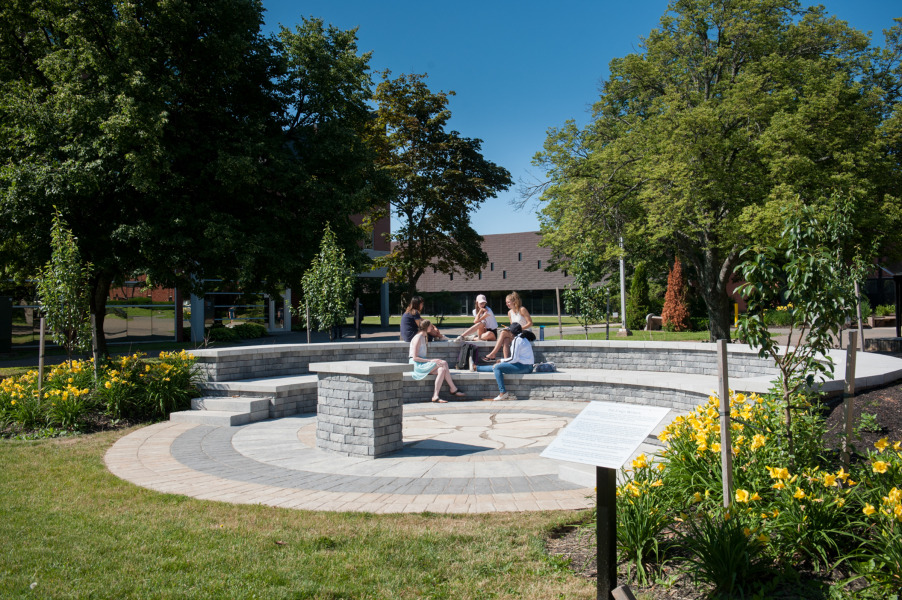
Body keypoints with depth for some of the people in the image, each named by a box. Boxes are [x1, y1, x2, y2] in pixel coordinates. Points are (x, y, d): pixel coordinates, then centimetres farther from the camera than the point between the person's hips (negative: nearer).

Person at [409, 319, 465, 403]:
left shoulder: (423, 337, 18)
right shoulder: (417, 338, -11)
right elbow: (415, 358, -17)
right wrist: (430, 360, -20)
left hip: (423, 364, 9)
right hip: (417, 365, -9)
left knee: (442, 369, -17)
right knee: (444, 363, -21)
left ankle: (435, 396, -22)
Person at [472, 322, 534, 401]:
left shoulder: (517, 340, -13)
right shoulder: (524, 338, 17)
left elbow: (514, 359, -18)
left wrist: (501, 361, -3)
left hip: (523, 367, -10)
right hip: (527, 367, 10)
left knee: (497, 367, -15)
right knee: (497, 367, 14)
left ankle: (502, 392, -16)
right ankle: (476, 368, 26)